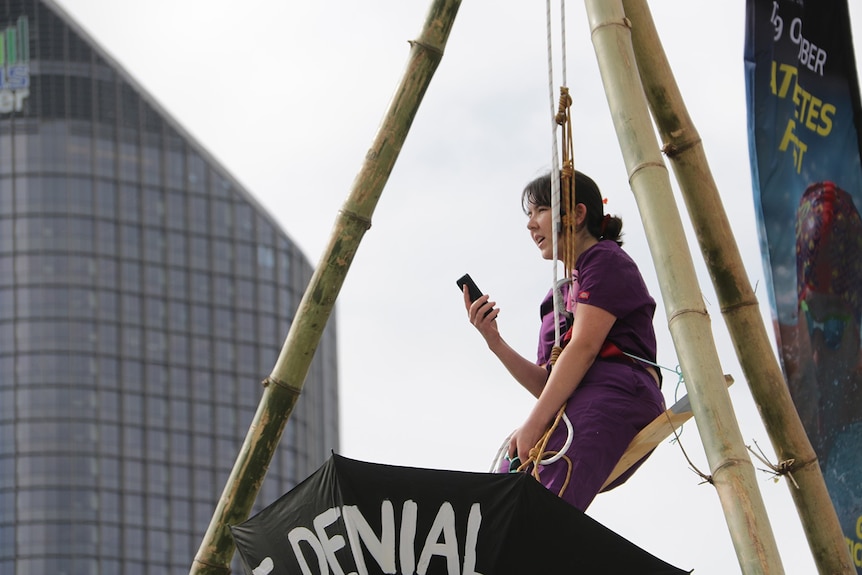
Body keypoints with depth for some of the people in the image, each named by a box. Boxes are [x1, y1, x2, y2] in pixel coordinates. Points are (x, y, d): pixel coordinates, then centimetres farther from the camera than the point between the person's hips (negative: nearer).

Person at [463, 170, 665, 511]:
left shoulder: (605, 260, 8)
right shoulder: (558, 294, 32)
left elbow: (584, 348, -7)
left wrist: (535, 423, -15)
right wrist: (494, 342, 12)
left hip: (610, 397, -8)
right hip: (567, 413, 8)